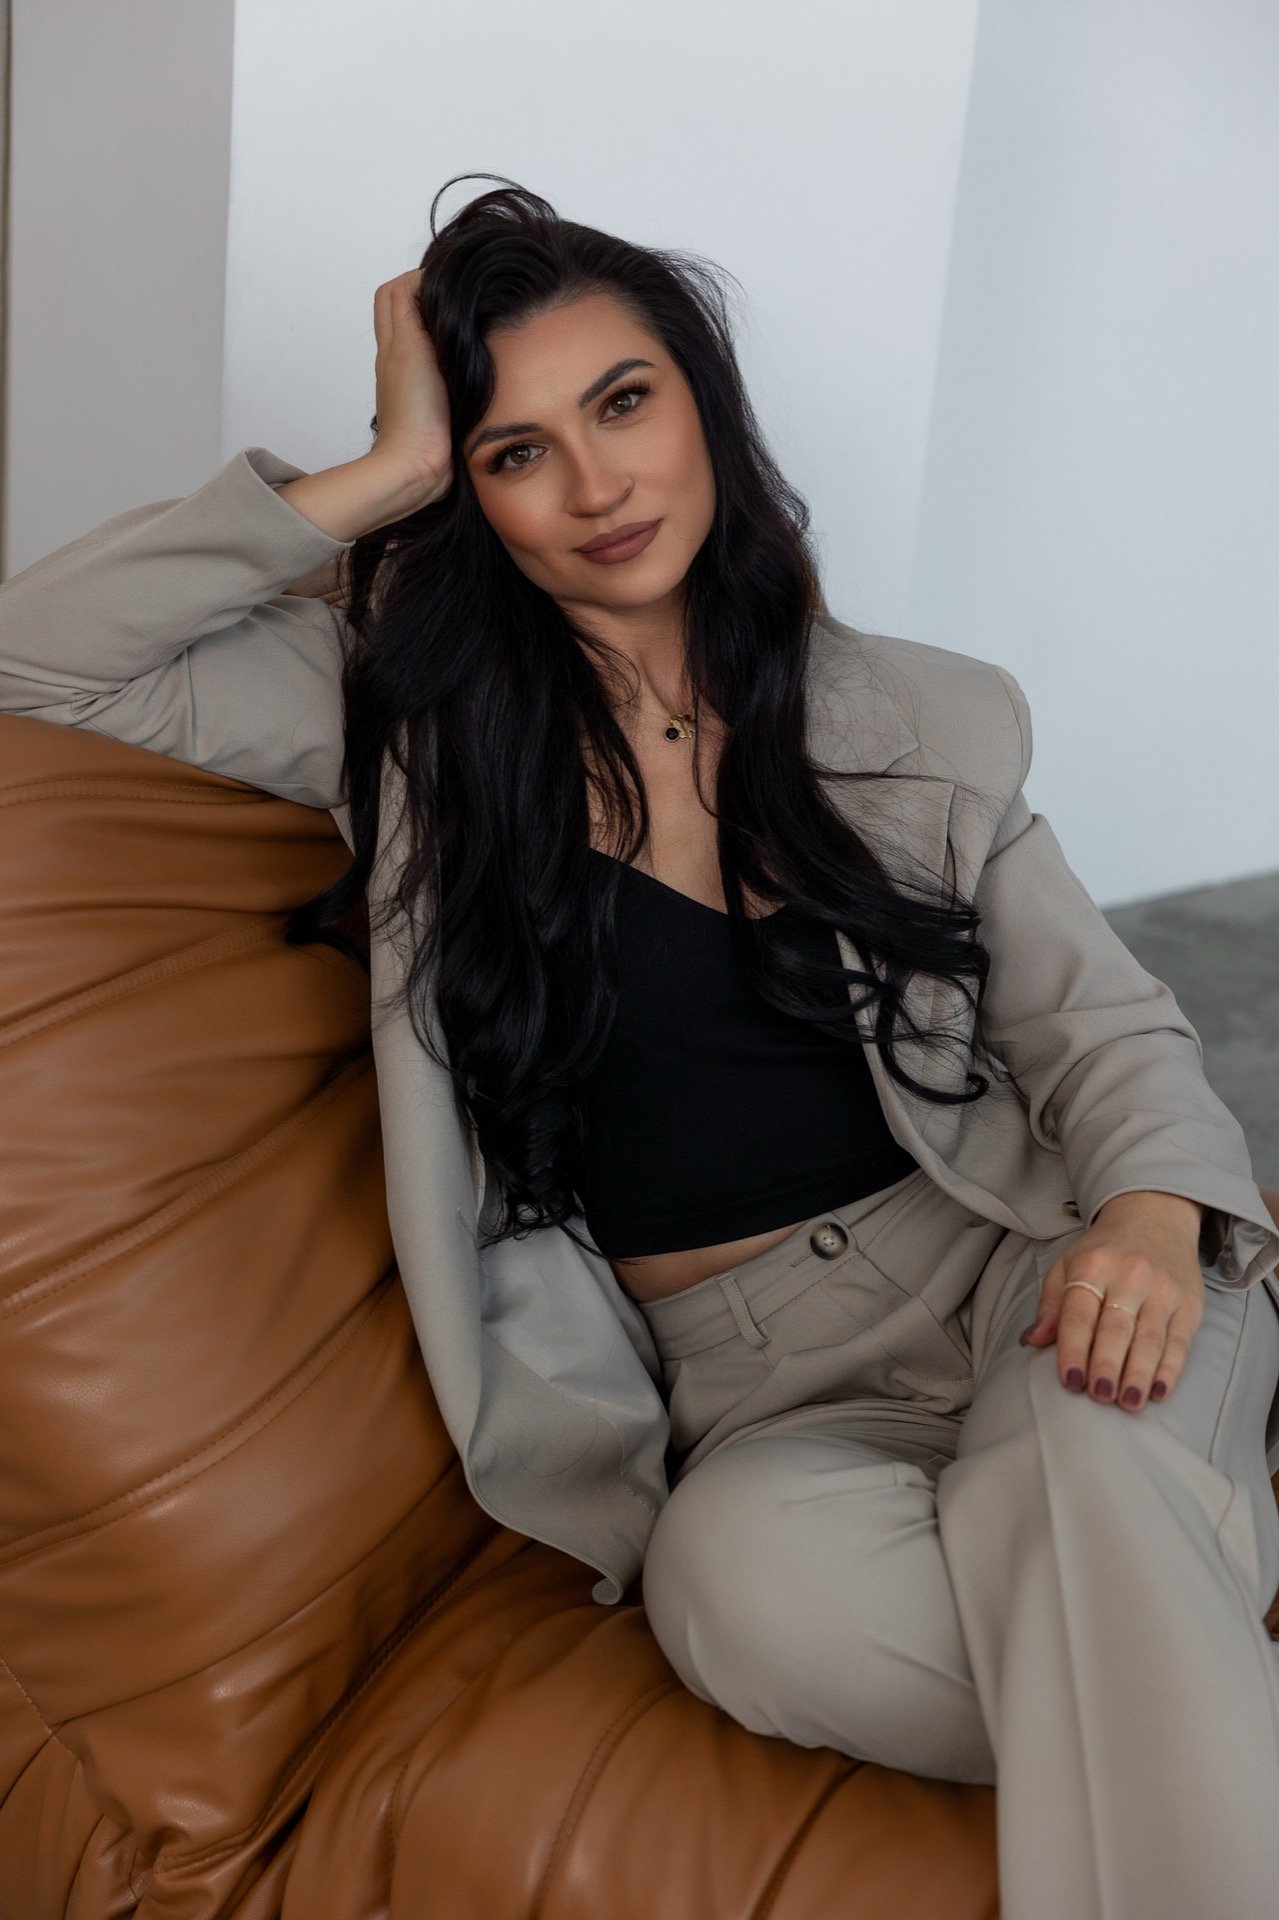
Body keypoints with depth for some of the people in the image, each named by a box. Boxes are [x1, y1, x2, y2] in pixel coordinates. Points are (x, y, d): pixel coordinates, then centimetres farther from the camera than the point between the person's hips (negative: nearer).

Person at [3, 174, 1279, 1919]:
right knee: (744, 1575, -35)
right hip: (750, 1389, 0)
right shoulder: (412, 718, 5)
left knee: (1092, 1439, -36)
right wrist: (385, 473, -4)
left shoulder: (922, 722, 9)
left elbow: (1105, 1023, 8)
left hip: (1012, 1274, 1)